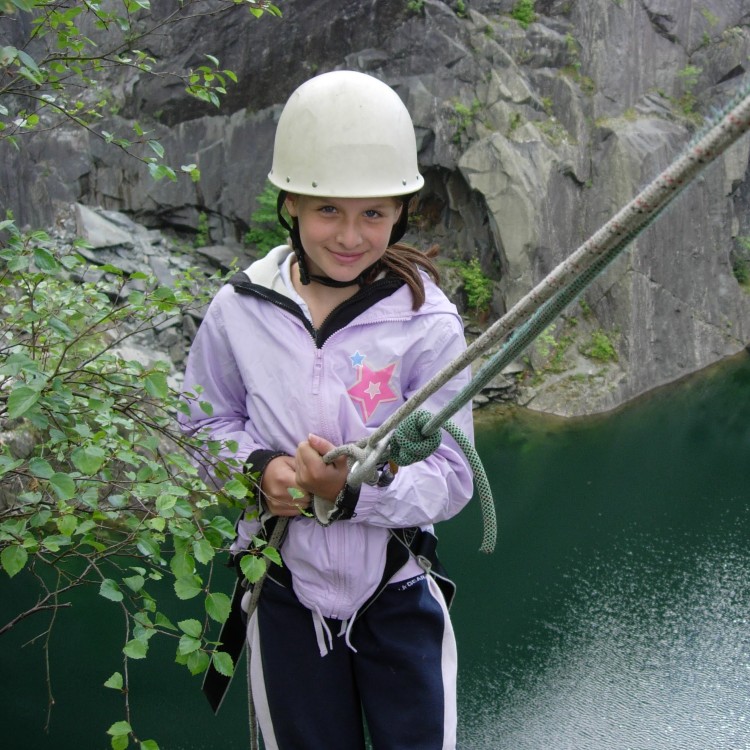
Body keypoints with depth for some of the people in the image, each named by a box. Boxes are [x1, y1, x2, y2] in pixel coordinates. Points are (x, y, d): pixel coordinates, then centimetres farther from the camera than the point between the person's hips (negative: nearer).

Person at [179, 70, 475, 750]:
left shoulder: (427, 324, -15)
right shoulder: (241, 311, -9)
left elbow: (452, 475, -15)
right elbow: (205, 423, 4)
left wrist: (359, 488, -33)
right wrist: (258, 467, -17)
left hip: (396, 597, -2)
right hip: (285, 597, 2)